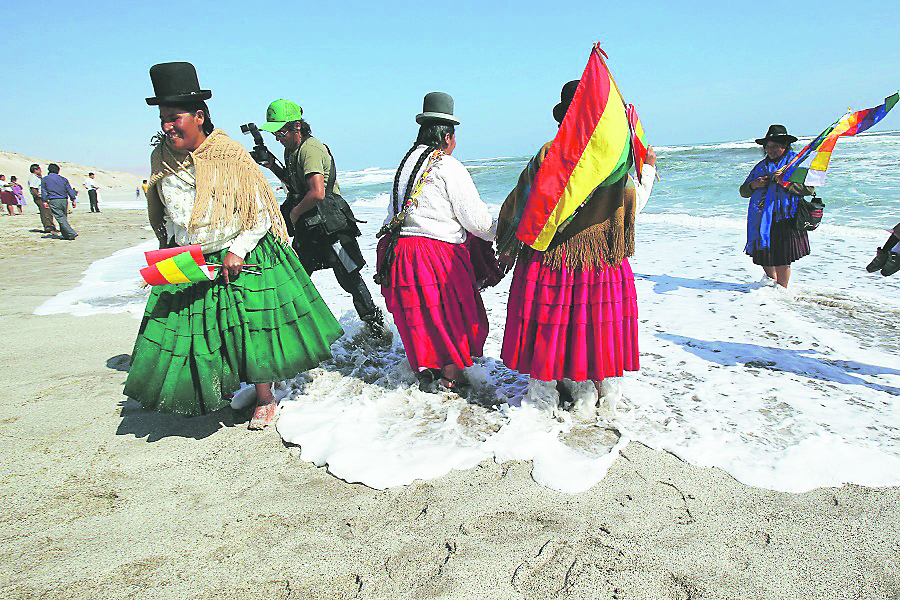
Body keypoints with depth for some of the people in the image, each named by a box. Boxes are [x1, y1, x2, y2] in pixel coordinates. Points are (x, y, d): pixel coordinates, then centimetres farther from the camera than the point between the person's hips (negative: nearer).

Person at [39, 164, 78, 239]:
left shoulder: (44, 179, 6)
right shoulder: (63, 179, 11)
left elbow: (43, 192, 1)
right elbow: (69, 190, 7)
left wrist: (45, 201, 2)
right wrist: (73, 199, 7)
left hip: (54, 201, -3)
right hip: (64, 200, 3)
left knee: (61, 218, -7)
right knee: (64, 217, 13)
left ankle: (71, 233, -19)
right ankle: (65, 235, 14)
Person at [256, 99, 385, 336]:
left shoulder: (310, 149, -18)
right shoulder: (292, 150, 12)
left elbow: (317, 193, -29)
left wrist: (295, 212, -13)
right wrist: (273, 167, 8)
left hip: (330, 224, -9)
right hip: (307, 227, 10)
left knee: (349, 277, -3)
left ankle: (374, 321, 13)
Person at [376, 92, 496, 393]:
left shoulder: (406, 162, 13)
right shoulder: (448, 167, -10)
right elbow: (475, 219, -8)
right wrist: (501, 232, 9)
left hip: (397, 252, 7)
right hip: (437, 253, -7)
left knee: (418, 317, 19)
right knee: (454, 315, 10)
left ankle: (426, 372, 32)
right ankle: (451, 377, 20)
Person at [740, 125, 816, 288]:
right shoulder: (761, 166, 18)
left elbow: (809, 189, -6)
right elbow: (743, 191, 19)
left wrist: (785, 182, -16)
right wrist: (753, 185, -2)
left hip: (785, 218, -4)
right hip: (762, 219, 4)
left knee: (782, 260, -4)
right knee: (764, 258, 8)